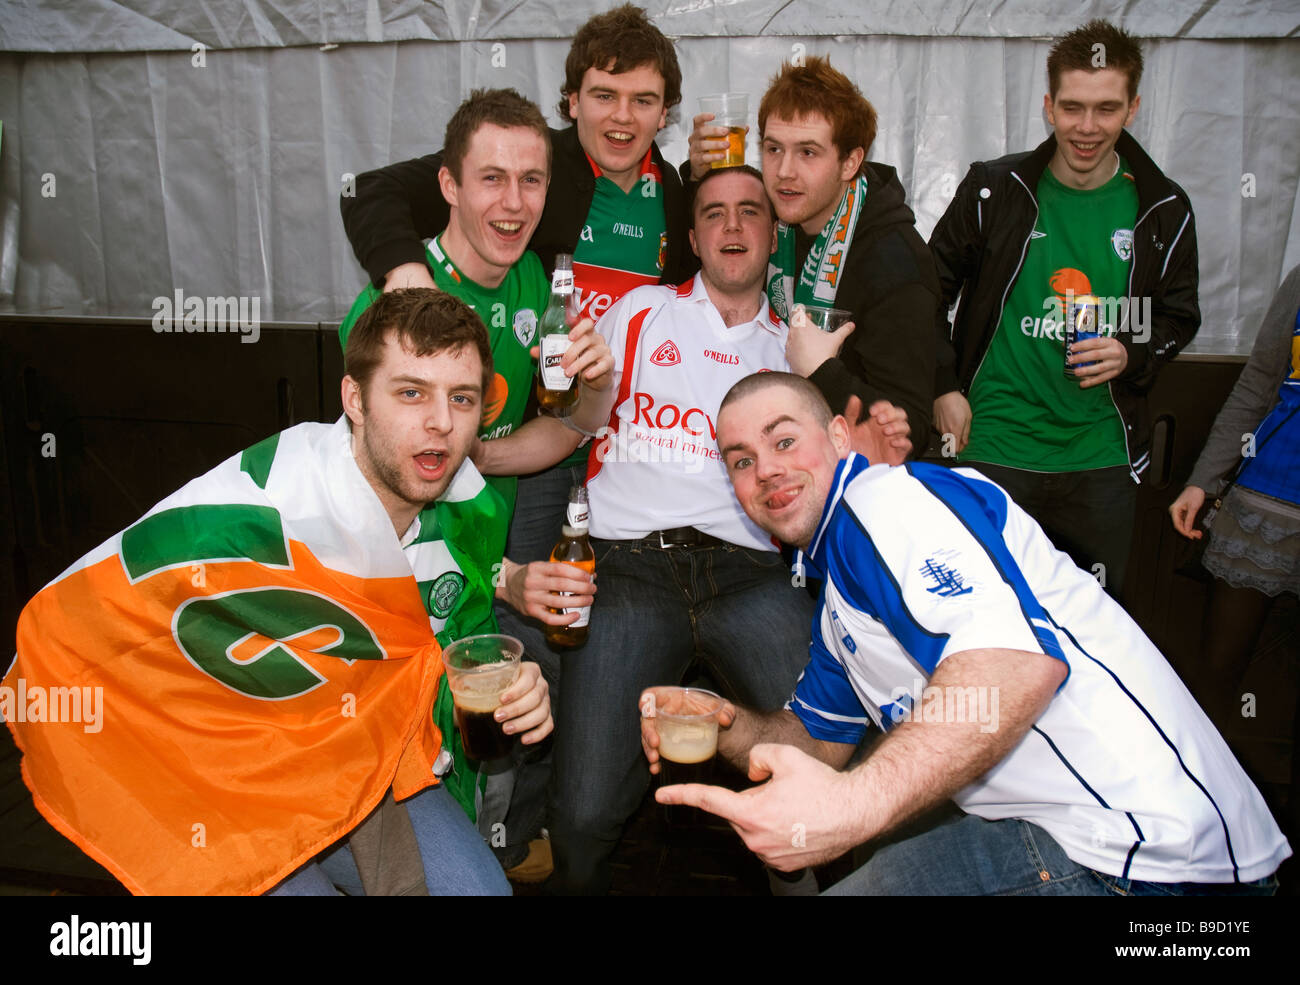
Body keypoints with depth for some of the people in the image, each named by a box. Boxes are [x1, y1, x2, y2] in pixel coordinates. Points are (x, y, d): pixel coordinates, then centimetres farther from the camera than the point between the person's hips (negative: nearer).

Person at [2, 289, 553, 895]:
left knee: (481, 888, -10)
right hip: (232, 781, -3)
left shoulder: (466, 505, -10)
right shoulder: (257, 512, -30)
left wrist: (507, 687, -12)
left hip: (369, 769, 4)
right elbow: (56, 630, -21)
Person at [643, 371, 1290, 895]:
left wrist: (857, 801, -39)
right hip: (1036, 831, 9)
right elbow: (819, 740, 22)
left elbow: (1017, 659, -29)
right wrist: (727, 727, 2)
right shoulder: (834, 591, 18)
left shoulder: (888, 497, -13)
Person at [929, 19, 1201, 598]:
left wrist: (1131, 354, -8)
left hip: (1102, 461, 2)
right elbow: (930, 292, 5)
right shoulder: (993, 191, -3)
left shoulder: (1163, 212, 3)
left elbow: (1179, 316, 14)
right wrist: (943, 386, -4)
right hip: (992, 448, -2)